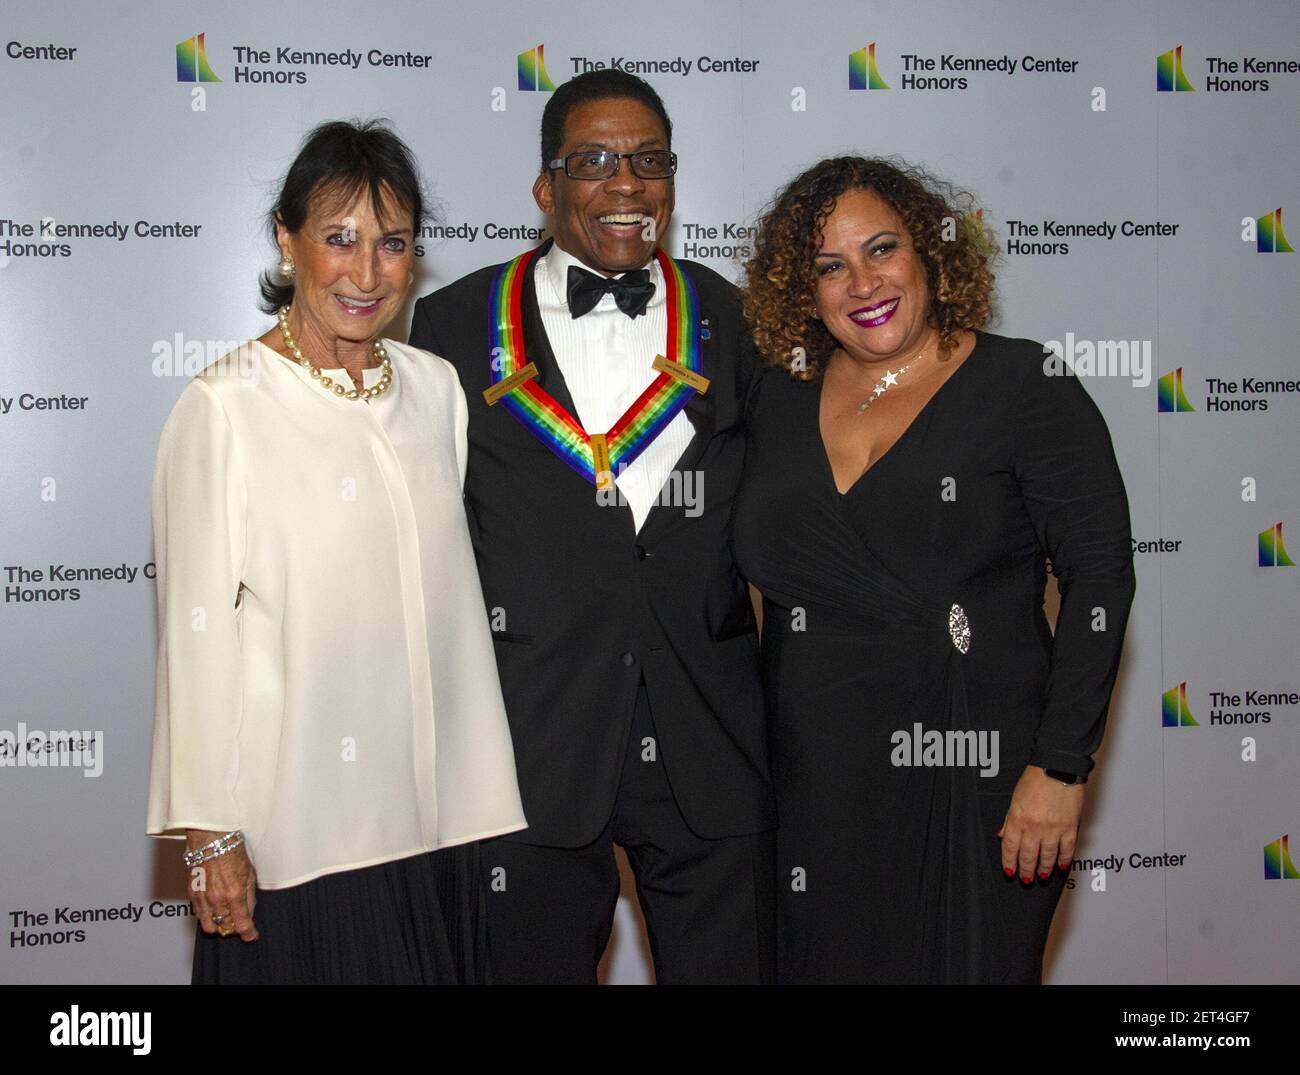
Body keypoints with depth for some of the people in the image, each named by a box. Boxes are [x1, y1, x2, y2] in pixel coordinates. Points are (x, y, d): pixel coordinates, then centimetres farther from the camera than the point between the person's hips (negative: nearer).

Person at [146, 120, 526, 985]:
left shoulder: (437, 388, 5)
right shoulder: (225, 407, -10)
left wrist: (480, 790, 12)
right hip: (291, 826, -4)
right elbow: (196, 626, -9)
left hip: (430, 815, 5)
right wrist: (210, 832, -9)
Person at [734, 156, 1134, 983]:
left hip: (970, 787, -4)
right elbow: (763, 571, 12)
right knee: (821, 965, 12)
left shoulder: (1020, 384, -5)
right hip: (813, 787, 4)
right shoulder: (781, 398, 8)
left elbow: (1100, 578, -8)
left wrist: (1061, 768, -13)